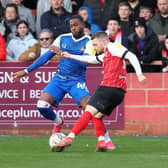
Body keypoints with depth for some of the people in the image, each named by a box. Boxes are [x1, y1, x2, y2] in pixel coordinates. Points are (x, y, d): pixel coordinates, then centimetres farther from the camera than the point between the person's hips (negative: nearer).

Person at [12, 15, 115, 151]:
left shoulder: (89, 42, -6)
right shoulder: (63, 39, 5)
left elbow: (85, 62, -20)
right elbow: (46, 56, 11)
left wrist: (64, 53, -24)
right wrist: (26, 71, 10)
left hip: (77, 81, -3)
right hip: (59, 79, 4)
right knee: (42, 105, -15)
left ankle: (107, 140, -9)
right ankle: (58, 122, 18)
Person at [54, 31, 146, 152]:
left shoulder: (112, 47, 0)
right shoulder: (105, 55, 28)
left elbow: (131, 56, -11)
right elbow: (91, 60, 43)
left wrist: (139, 74, -22)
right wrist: (71, 56, 51)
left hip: (110, 87, -10)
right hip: (119, 92, 10)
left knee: (88, 112, -14)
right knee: (97, 116, 16)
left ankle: (70, 138, -21)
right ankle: (101, 142, -3)